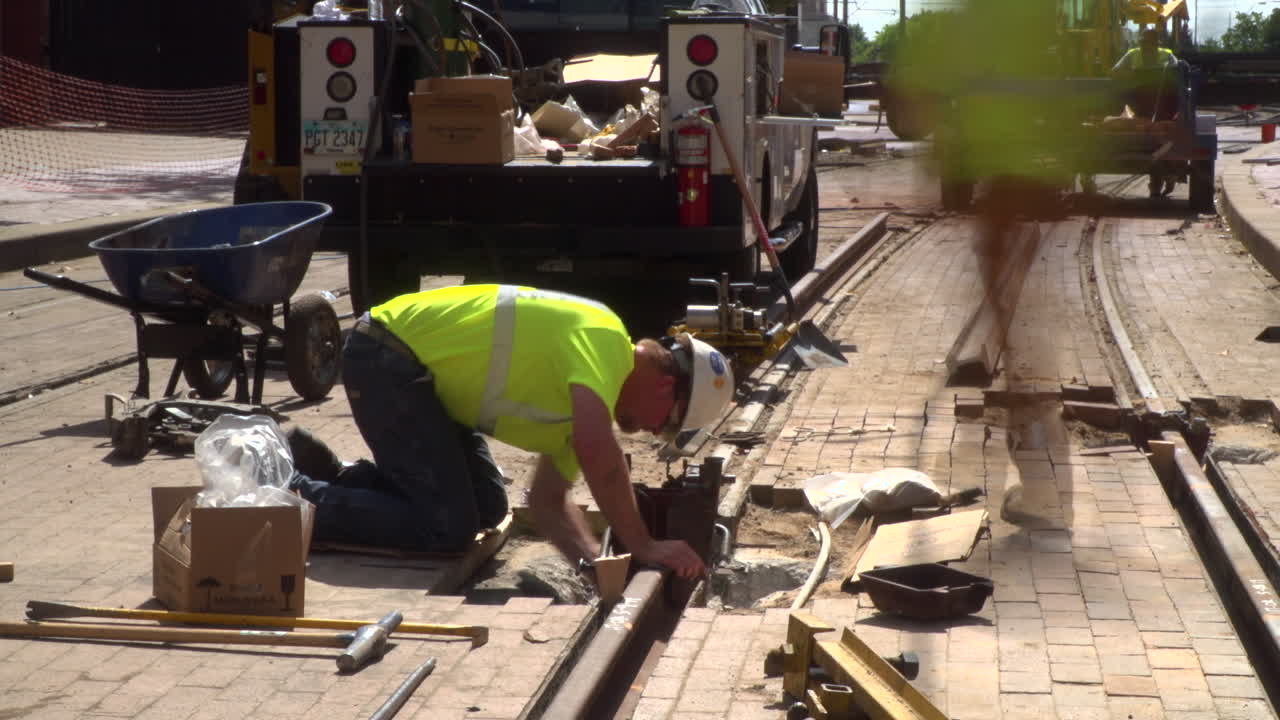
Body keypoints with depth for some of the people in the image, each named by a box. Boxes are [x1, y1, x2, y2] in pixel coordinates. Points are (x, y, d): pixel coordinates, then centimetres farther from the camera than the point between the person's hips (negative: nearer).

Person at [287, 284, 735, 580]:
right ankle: (296, 498, -5)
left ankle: (331, 476, 20)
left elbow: (548, 500, 13)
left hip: (417, 368, 10)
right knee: (447, 527, -13)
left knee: (487, 509, 14)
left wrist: (599, 559, -3)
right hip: (386, 358, -10)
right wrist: (644, 548, -25)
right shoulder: (605, 338, -18)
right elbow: (596, 452, -32)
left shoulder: (584, 395, 12)